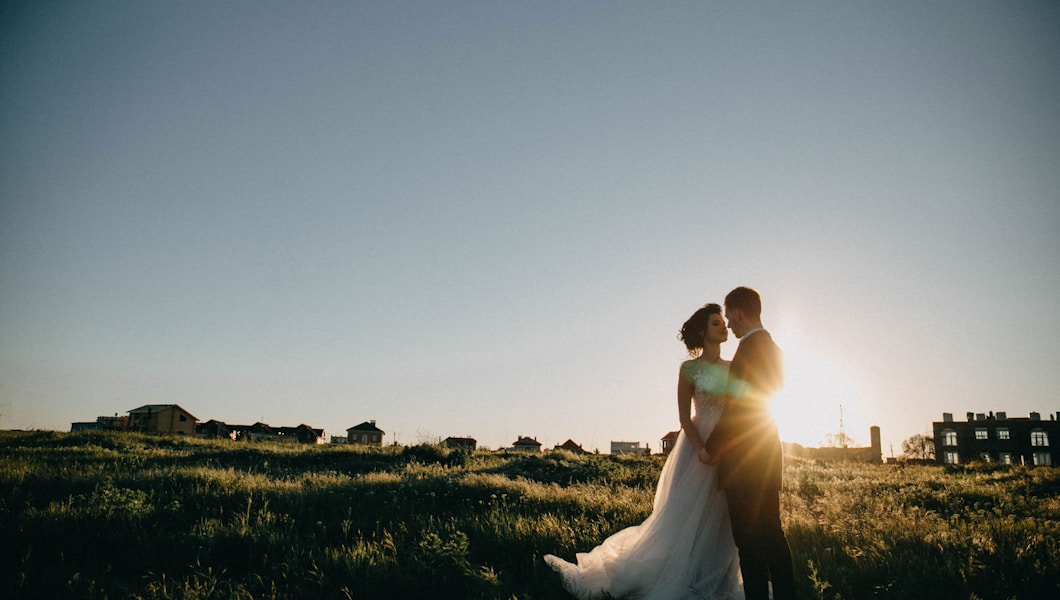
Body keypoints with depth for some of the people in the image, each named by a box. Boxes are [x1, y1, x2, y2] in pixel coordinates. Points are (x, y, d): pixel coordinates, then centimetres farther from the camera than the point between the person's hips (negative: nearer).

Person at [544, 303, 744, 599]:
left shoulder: (733, 368, 11)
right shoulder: (690, 369, -2)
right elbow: (684, 417, -6)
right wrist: (702, 451, -18)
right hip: (699, 444, -5)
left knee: (722, 518, 8)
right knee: (687, 514, -2)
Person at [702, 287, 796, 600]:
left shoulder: (749, 348, -16)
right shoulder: (773, 350, 13)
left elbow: (736, 407, -18)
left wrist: (710, 447, -8)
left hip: (745, 457, -9)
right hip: (769, 455, 9)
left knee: (749, 538, -4)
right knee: (771, 531, 15)